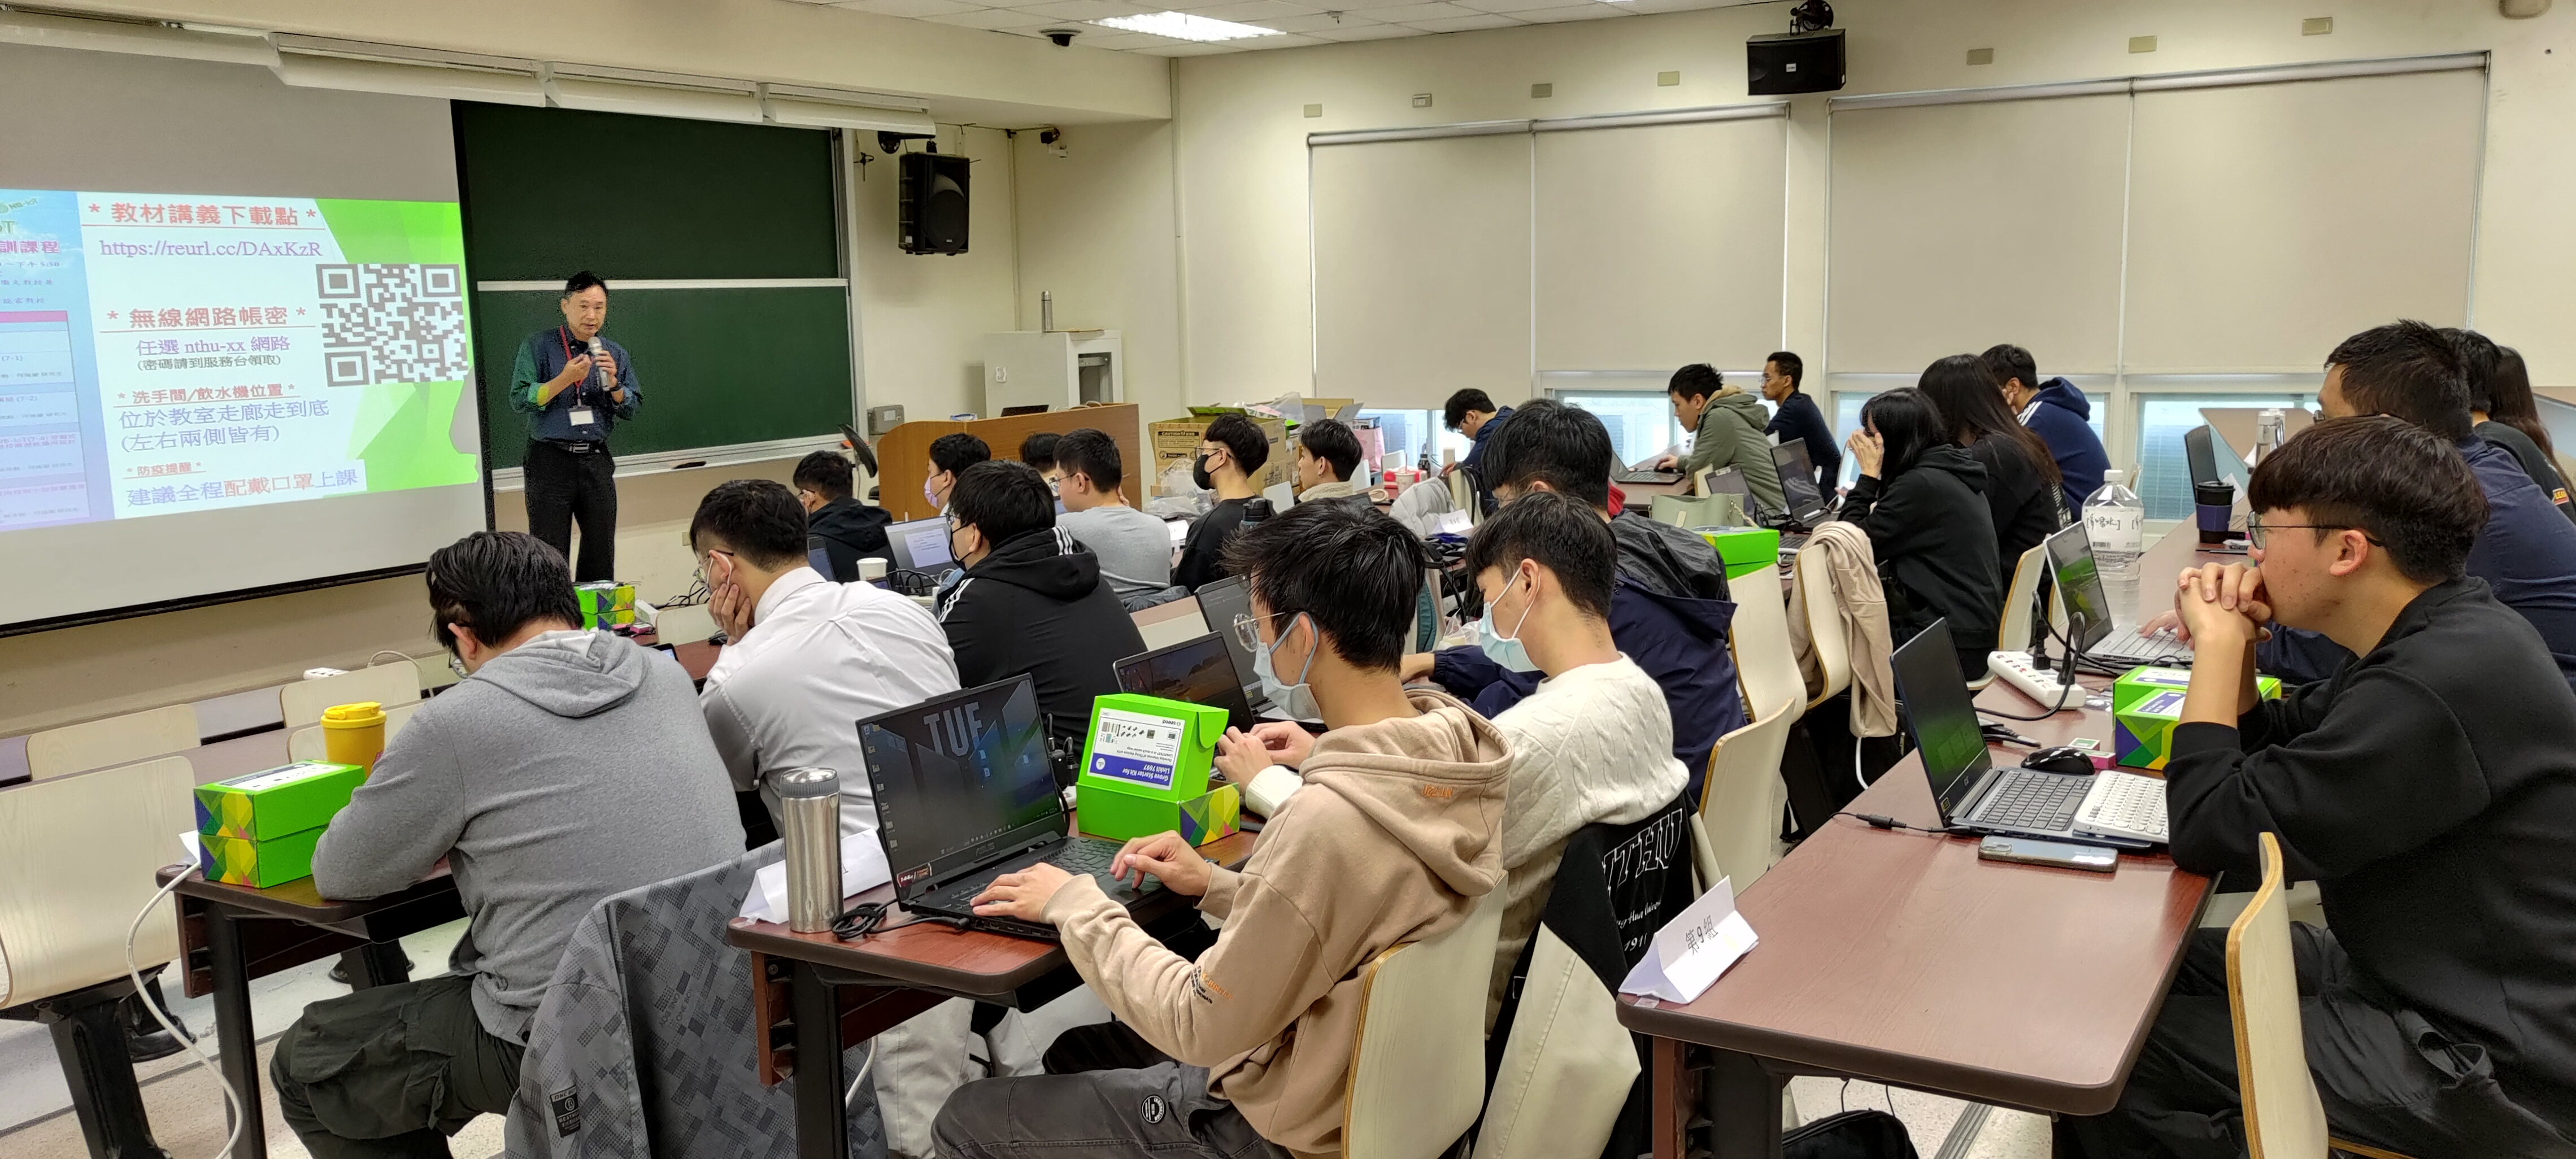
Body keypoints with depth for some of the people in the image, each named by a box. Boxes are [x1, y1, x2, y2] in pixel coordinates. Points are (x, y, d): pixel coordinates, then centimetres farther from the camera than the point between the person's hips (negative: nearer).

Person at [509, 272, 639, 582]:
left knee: (601, 555, 8)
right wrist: (565, 379, -19)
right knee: (550, 558, -4)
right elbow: (519, 400, -9)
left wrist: (613, 382, -10)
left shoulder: (616, 354, 11)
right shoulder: (538, 346, -1)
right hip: (551, 462, -4)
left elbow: (632, 409, 9)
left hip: (597, 462, 4)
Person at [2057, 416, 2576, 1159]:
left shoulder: (2437, 687, -29)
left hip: (2491, 1065, -10)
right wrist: (2231, 641, -4)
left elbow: (2210, 832, -24)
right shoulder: (2444, 636, 3)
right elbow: (2269, 744, 15)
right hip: (2438, 982, 10)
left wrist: (2219, 640, -15)